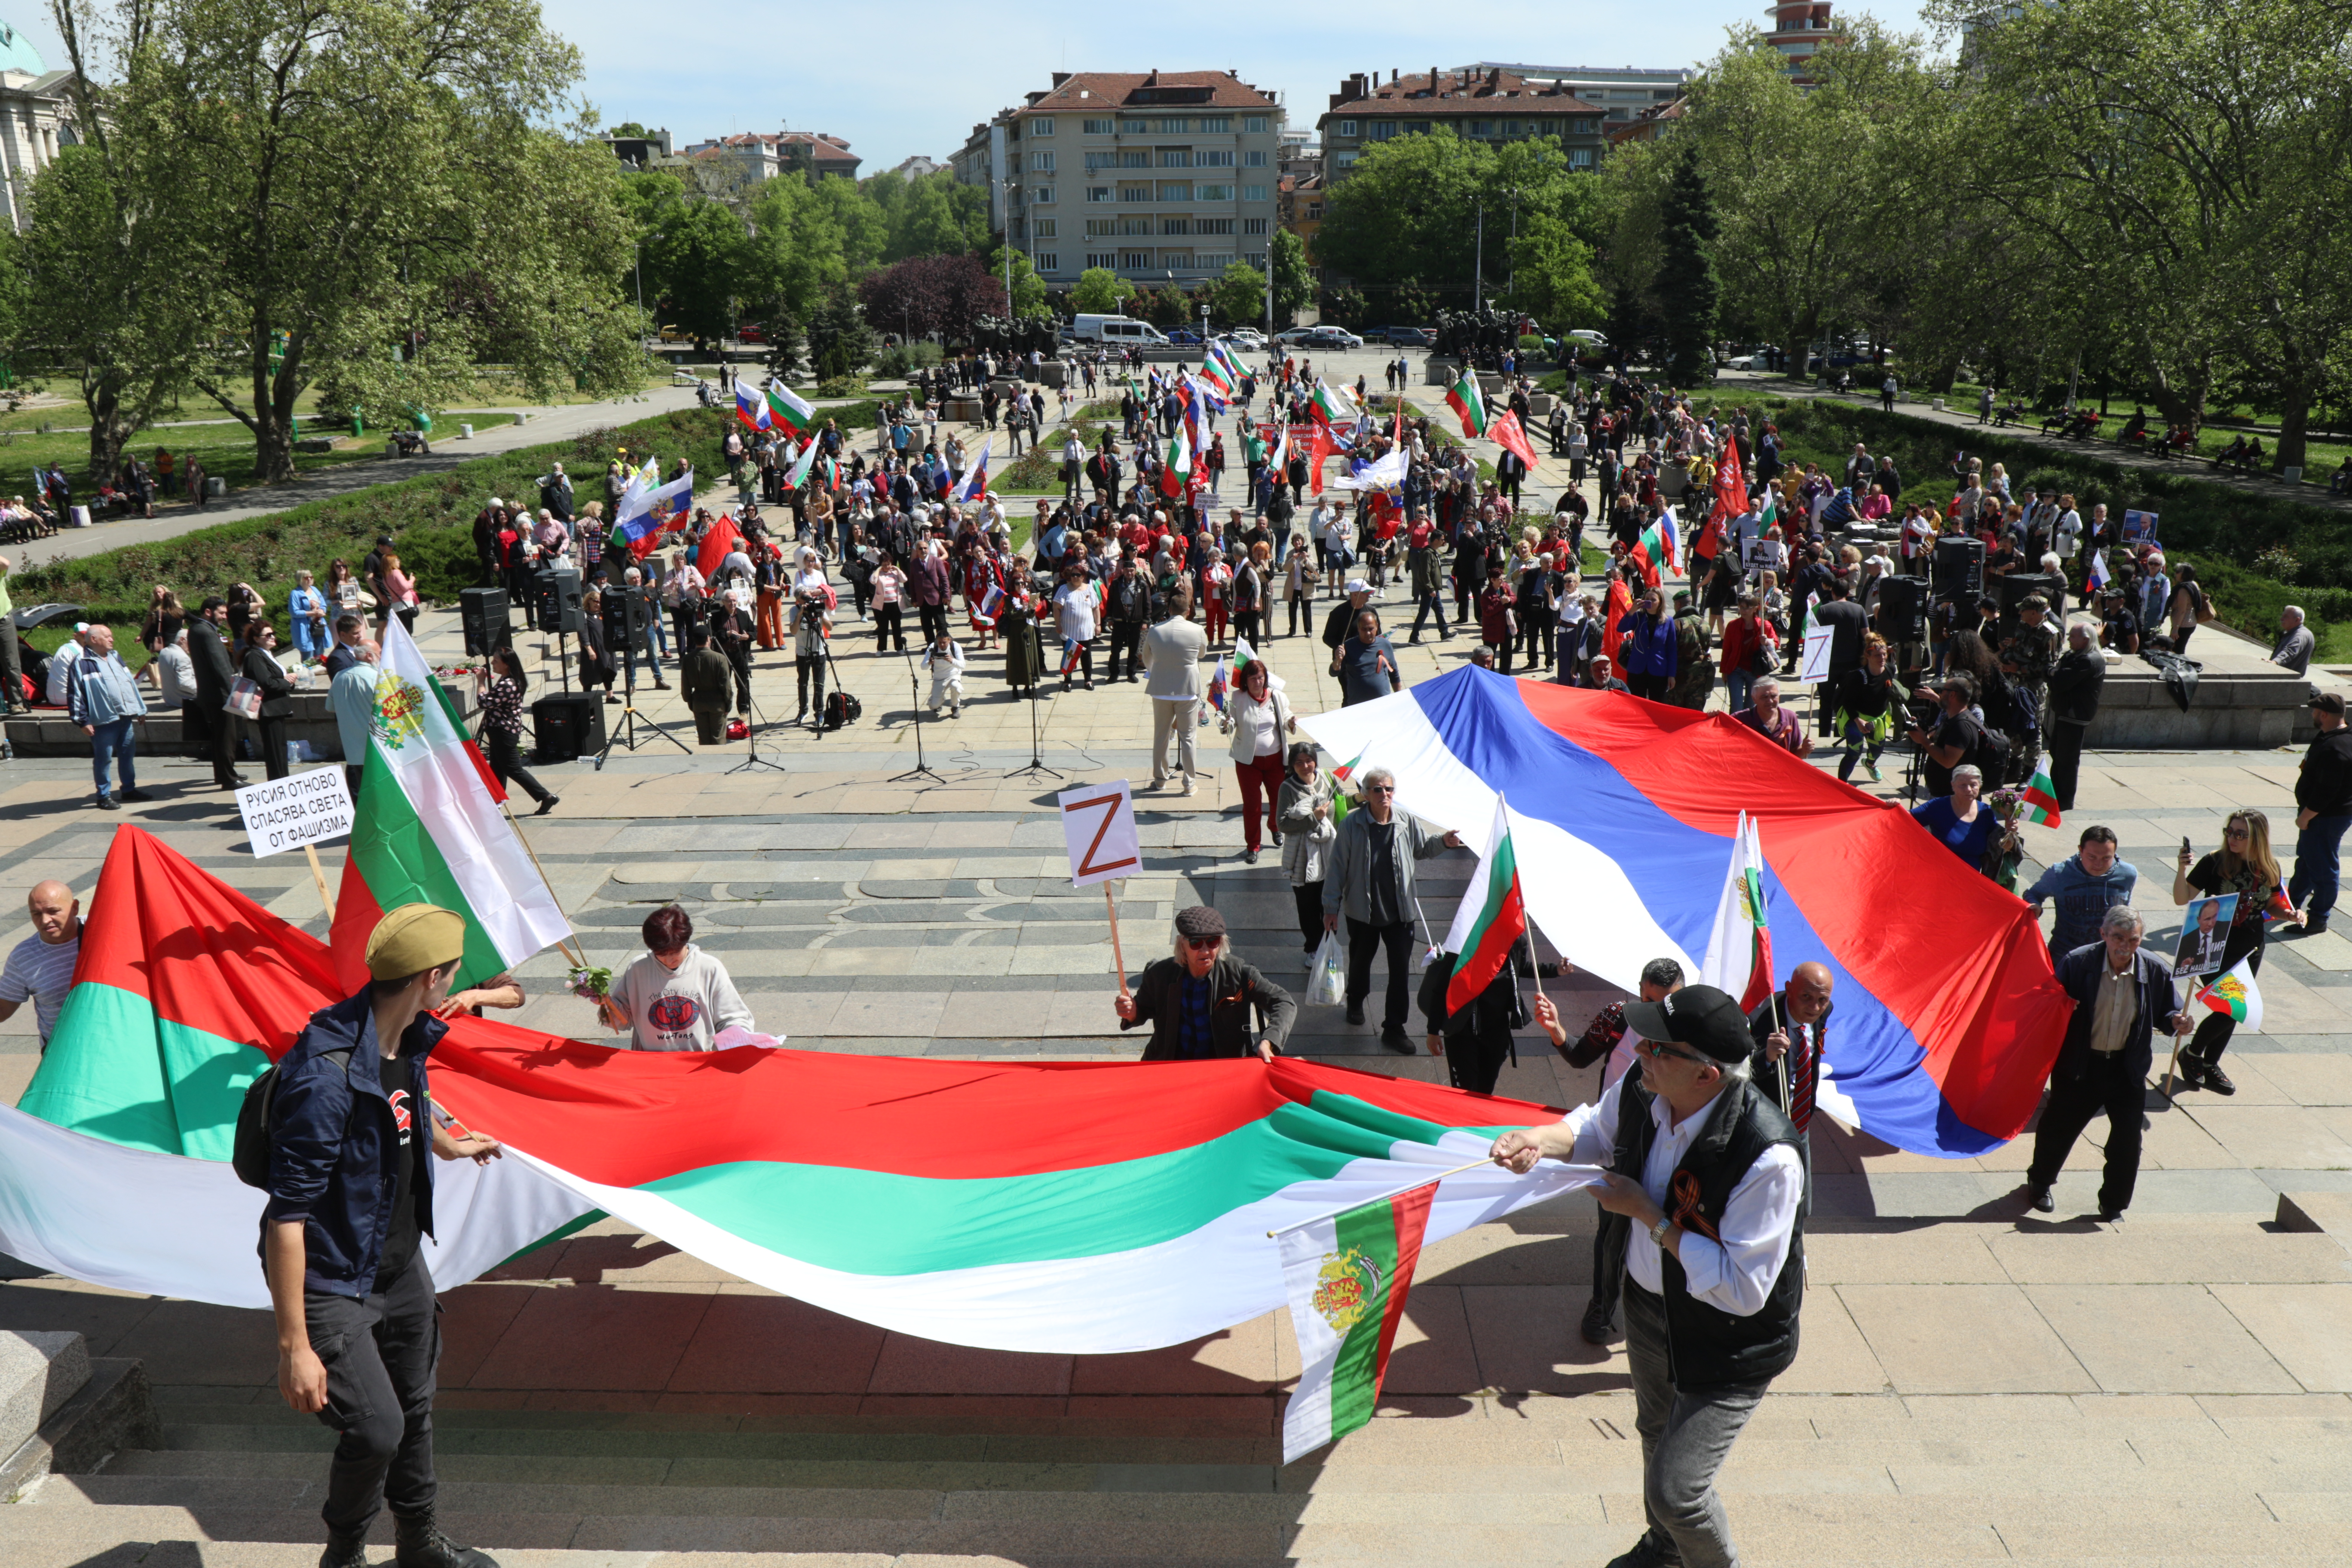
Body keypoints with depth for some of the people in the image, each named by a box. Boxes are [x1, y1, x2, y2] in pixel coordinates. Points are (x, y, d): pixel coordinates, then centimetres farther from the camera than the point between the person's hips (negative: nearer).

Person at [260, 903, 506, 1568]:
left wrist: (446, 1144, 43)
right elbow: (288, 1214, -30)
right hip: (332, 1282, -8)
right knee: (376, 1428, -8)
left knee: (414, 1406, 20)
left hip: (401, 1264, 8)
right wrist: (294, 1343, -29)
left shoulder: (408, 1039, -4)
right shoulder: (325, 1076, -32)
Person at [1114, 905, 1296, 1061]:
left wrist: (1267, 1042, -28)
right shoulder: (1159, 974, -4)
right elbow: (1145, 1009, 13)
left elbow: (1285, 1004, -11)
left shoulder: (1238, 974, -10)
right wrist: (1132, 1015, -12)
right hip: (1168, 1064, 1)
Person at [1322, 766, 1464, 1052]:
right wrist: (1331, 907, -7)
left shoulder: (1407, 822, -5)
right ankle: (1356, 1002, 51)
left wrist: (1444, 842, -6)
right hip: (1362, 911, -1)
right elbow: (1338, 867, -8)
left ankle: (1394, 1029, 11)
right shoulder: (1352, 825, -13)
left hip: (1400, 911, 1)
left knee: (1401, 969, 0)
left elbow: (1423, 848, 15)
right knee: (1360, 960, 21)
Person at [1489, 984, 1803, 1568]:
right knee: (1656, 1433, 29)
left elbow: (1741, 1290, -32)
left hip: (1730, 1340, -7)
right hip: (1650, 1302, 7)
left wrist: (1646, 1213, -28)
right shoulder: (1642, 1089, -17)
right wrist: (1540, 1139, -14)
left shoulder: (1767, 1157, -38)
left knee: (1676, 1487, -5)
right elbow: (1597, 1130, 8)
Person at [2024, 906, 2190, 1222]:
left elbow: (2166, 1011, 4)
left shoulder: (2155, 970, -9)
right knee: (2059, 1128, 15)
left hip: (2127, 1068, 2)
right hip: (2080, 1065, -2)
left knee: (2128, 1142, 6)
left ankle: (2113, 1206, 28)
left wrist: (2175, 1021, -18)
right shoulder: (2077, 962, -16)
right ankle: (2039, 1183, 42)